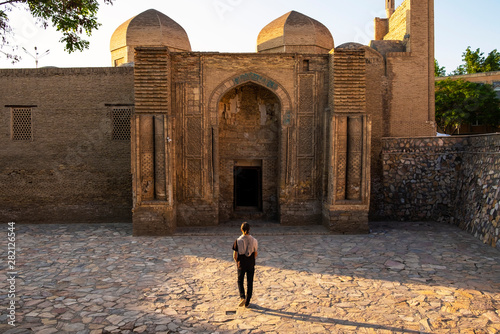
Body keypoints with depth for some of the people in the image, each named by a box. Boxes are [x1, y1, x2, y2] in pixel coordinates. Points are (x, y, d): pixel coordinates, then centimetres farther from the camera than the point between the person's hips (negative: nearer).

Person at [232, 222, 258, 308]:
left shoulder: (238, 241, -14)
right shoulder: (253, 240, -9)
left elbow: (235, 255, -10)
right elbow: (255, 254, 0)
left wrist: (237, 262, 9)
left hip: (241, 265, -1)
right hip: (251, 265, 1)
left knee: (240, 281, 18)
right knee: (250, 283, 13)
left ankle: (242, 297, -1)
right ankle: (247, 302, 18)